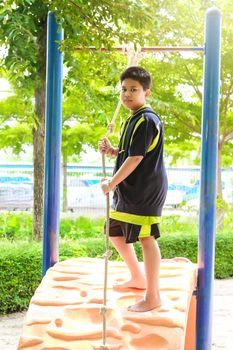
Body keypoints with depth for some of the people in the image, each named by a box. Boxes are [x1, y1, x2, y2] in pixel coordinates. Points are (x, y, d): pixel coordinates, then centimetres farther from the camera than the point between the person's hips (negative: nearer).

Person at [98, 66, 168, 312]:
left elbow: (135, 158, -21)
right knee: (115, 232, 18)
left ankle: (153, 297, 4)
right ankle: (138, 278, 34)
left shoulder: (146, 120, -16)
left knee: (146, 238, -6)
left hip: (145, 190, -11)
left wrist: (111, 183, -19)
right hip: (128, 190, 11)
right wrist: (111, 151, 6)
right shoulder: (132, 120, 15)